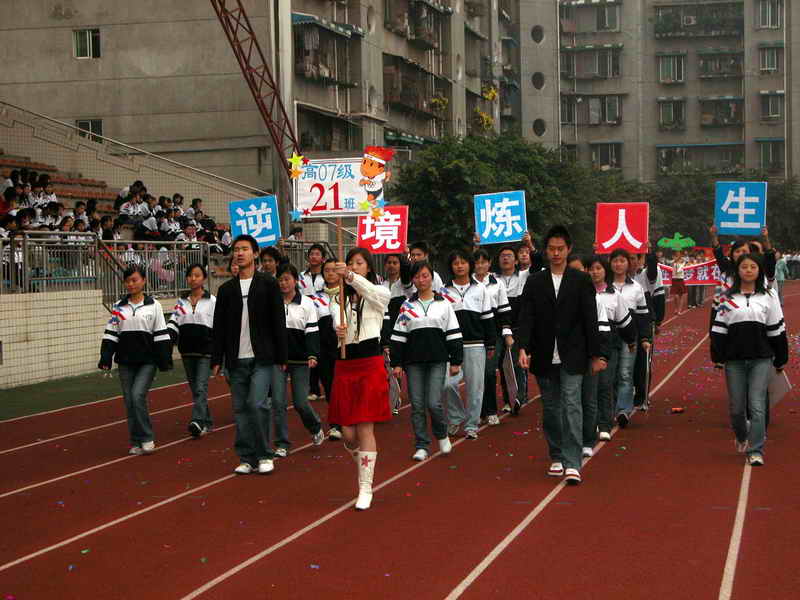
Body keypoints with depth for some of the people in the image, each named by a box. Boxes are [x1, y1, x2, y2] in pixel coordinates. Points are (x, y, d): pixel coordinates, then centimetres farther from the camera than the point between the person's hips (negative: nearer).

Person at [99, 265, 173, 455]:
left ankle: (146, 439, -5)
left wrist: (165, 360, -5)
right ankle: (136, 442, 14)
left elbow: (161, 334, -1)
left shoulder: (153, 306, -1)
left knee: (138, 395, -17)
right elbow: (110, 334, 7)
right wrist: (105, 358, -3)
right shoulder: (118, 307, 7)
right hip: (126, 362, 4)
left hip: (147, 361, -4)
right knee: (129, 401, 5)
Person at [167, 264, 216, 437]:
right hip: (187, 350, 5)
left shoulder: (212, 300, 0)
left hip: (205, 351, -5)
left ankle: (198, 422, -25)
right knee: (194, 387, 10)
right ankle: (207, 423, 20)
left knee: (201, 387, -15)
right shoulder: (181, 301, 11)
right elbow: (174, 322, 7)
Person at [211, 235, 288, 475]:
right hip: (236, 360, 4)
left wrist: (281, 357, -4)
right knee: (240, 409, 5)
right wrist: (216, 360, 6)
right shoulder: (226, 289, 11)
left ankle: (264, 455, 0)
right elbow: (219, 327, 12)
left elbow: (278, 322, -1)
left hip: (261, 358, -4)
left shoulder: (268, 284, 1)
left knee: (257, 404, -14)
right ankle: (247, 458, 13)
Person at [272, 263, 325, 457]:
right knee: (278, 402, -5)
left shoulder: (306, 303, 0)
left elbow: (312, 331, -2)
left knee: (300, 402, 1)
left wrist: (312, 355, -15)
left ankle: (316, 428, 32)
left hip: (299, 359, -1)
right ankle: (282, 444, 4)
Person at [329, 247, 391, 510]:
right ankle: (366, 468, 32)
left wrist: (350, 276, -40)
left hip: (370, 363, -3)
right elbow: (337, 318, -8)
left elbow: (369, 290, -21)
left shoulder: (380, 294, 4)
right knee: (348, 433, 2)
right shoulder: (340, 298, 13)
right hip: (344, 363, 3)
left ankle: (366, 488, -2)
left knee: (365, 428, -7)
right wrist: (339, 329, -32)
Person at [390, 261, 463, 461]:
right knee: (417, 405, 1)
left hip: (437, 361, -2)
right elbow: (398, 335, 7)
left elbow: (453, 334, 6)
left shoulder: (444, 304, 6)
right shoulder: (407, 306, 8)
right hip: (413, 361, 2)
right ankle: (421, 446, 11)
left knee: (434, 403, -11)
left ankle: (442, 434, 16)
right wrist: (396, 363, 1)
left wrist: (456, 361, 1)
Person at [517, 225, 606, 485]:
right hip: (544, 357, 3)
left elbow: (590, 319, 1)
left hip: (572, 357, -2)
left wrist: (595, 355, -1)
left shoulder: (581, 281, 2)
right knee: (551, 409, 9)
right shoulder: (534, 282, 6)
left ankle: (572, 464, -13)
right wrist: (523, 348, -16)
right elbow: (526, 317, -1)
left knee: (571, 406, -11)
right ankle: (557, 458, 21)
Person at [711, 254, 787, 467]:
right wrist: (718, 358, 0)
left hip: (761, 359, -1)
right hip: (734, 359, 1)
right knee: (737, 407, 8)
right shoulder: (727, 297, 6)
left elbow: (777, 330, 7)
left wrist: (780, 360, 7)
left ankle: (756, 450, -3)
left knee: (757, 405, -9)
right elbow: (719, 329, 6)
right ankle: (742, 437, 37)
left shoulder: (769, 296, 5)